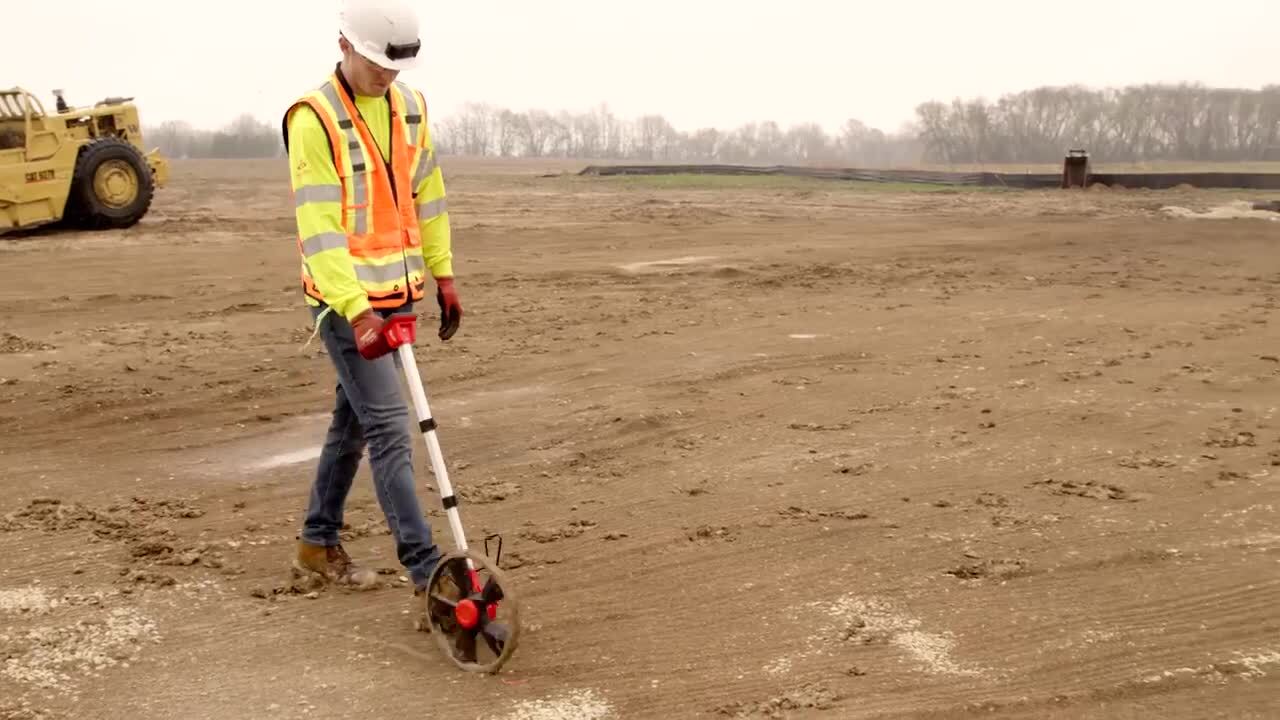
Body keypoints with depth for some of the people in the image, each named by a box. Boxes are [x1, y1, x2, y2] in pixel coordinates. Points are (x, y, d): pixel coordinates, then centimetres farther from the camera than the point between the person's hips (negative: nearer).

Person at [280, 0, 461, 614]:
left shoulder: (411, 107, 7)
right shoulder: (314, 120, -15)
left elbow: (428, 196, 14)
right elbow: (319, 228, -21)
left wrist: (443, 276, 13)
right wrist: (357, 313, -28)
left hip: (397, 296, 7)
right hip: (347, 301, -7)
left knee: (353, 421, 16)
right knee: (390, 429, -8)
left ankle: (318, 543, 32)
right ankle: (428, 572, -5)